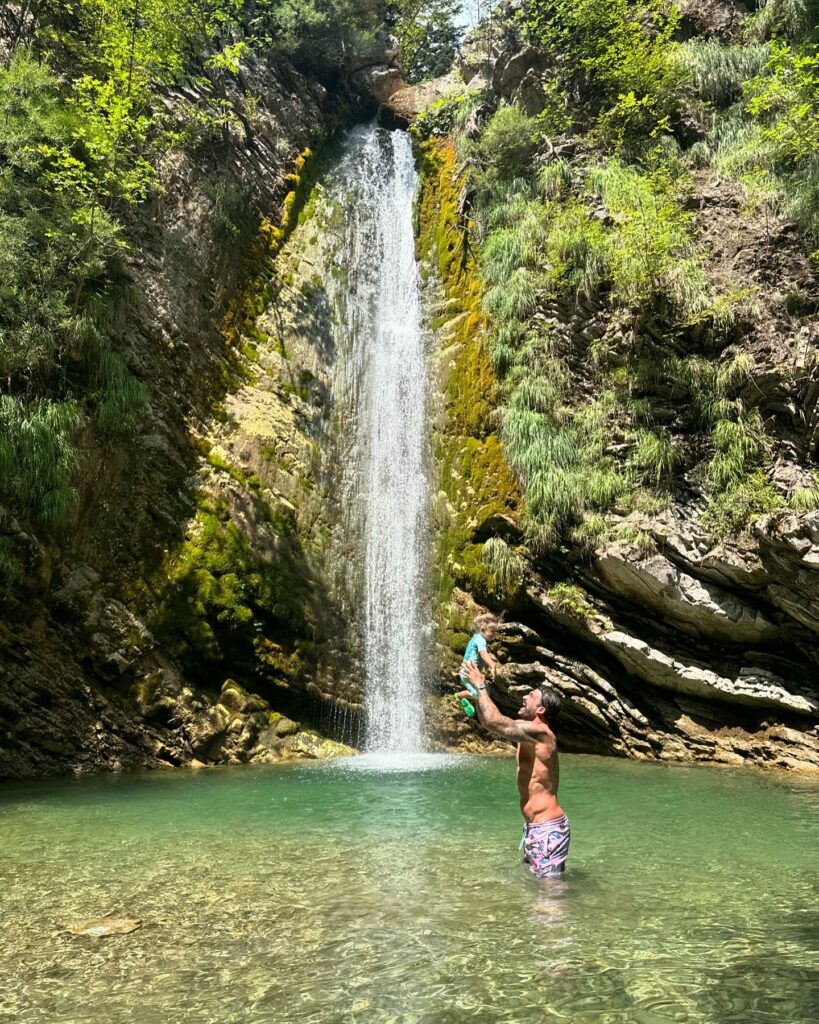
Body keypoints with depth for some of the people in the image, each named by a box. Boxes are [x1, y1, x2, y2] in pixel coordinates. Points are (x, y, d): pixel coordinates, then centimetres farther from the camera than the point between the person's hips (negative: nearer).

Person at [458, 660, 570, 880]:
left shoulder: (539, 732, -17)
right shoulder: (528, 732, 11)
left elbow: (494, 721, -27)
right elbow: (490, 723, 22)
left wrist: (480, 686, -15)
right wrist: (476, 697, 8)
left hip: (548, 828, -10)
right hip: (534, 826, 10)